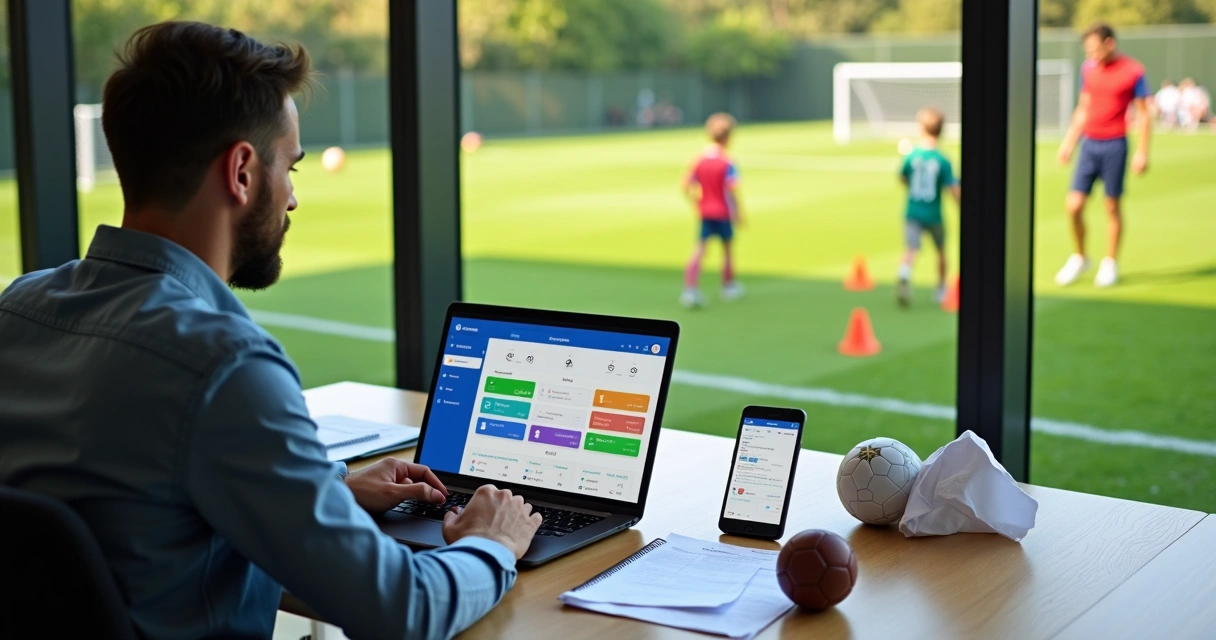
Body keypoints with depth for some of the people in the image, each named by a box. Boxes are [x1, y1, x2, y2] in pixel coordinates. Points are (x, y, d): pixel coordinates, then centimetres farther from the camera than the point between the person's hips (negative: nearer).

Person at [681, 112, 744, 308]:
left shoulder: (700, 160, 0)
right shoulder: (727, 163, -14)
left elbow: (687, 185, 0)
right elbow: (732, 189, -22)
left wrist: (697, 204, 13)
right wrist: (736, 213, -13)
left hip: (705, 212, 4)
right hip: (723, 212, -4)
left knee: (699, 250, 1)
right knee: (727, 248, 14)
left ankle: (689, 289, -12)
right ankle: (729, 286, 29)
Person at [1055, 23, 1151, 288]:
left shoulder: (1133, 71, -6)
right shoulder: (1088, 68, 8)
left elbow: (1143, 115, -4)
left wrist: (1142, 152, -9)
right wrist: (1069, 142, 16)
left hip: (1115, 146, -4)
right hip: (1089, 144, 4)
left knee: (1112, 207, 3)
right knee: (1073, 206, -2)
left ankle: (1109, 264, 17)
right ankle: (1079, 258, 18)